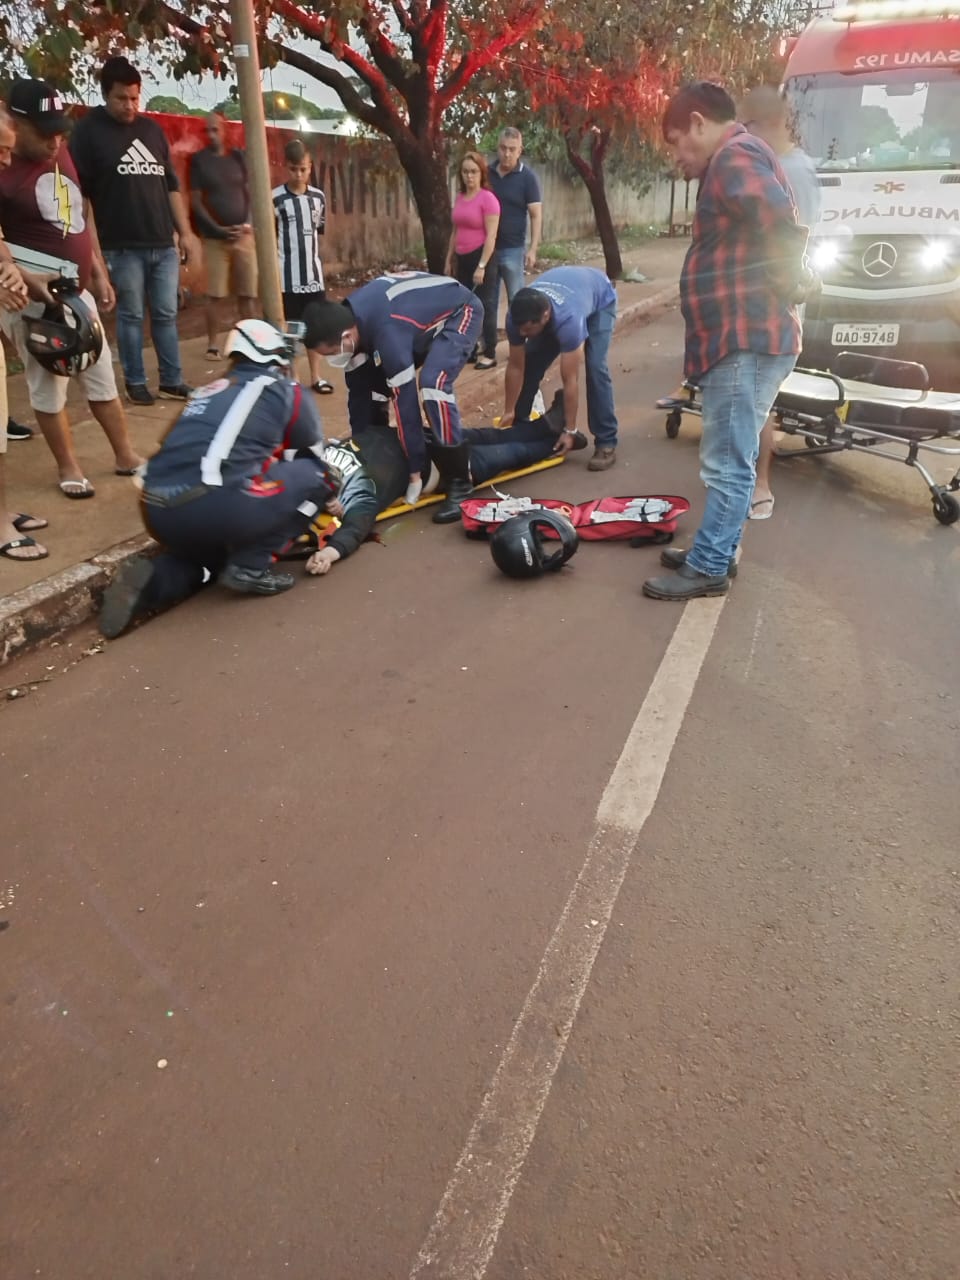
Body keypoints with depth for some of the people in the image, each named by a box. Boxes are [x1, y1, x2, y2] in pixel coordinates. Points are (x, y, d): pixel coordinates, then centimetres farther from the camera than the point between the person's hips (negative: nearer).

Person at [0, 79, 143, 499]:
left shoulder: (61, 155, 10)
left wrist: (99, 272, 18)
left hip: (78, 293, 8)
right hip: (36, 301, -8)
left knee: (102, 378, 14)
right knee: (49, 387, 1)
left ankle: (125, 456, 25)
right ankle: (68, 467, 15)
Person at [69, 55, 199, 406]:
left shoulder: (152, 129, 15)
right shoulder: (88, 130, 0)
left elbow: (171, 186, 18)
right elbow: (79, 192, -4)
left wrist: (185, 232, 12)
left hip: (163, 244, 4)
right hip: (122, 247, -4)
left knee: (166, 315, 6)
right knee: (130, 316, 1)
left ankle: (172, 381, 14)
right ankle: (135, 383, 10)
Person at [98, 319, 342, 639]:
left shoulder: (210, 391, 29)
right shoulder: (286, 391, 11)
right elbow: (316, 457, 22)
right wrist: (330, 496, 42)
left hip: (156, 512, 8)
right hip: (212, 506, -7)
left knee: (207, 551, 38)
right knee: (311, 475, 9)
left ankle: (152, 580, 8)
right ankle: (249, 567, 4)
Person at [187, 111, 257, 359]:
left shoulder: (238, 157, 8)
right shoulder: (198, 160, 1)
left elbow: (250, 193, 8)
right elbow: (195, 201, -2)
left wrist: (248, 223, -8)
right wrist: (218, 229, -12)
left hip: (243, 234, 2)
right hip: (214, 237, -2)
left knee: (248, 292, 2)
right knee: (216, 294, -5)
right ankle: (212, 344, 2)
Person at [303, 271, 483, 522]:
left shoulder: (387, 331, -38)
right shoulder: (350, 317, -14)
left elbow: (405, 399, -35)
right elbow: (358, 387, -3)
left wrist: (414, 471, -28)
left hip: (460, 313, -8)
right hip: (423, 311, 8)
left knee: (433, 384, -30)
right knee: (372, 380, 2)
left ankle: (458, 482, -21)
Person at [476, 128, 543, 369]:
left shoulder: (527, 177, -4)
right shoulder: (487, 173, 5)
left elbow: (536, 215, -6)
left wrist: (533, 249, -15)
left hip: (512, 249, -3)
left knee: (517, 302, 2)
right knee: (488, 302, 6)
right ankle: (488, 351, 13)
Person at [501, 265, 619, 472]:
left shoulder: (568, 319, -46)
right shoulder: (517, 316, -32)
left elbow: (570, 380, -41)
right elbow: (516, 367, -20)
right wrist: (509, 413, -15)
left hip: (599, 299, -5)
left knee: (594, 368, -23)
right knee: (530, 363, -7)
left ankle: (606, 442, -16)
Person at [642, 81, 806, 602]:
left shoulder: (735, 157, -12)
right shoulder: (734, 161, 21)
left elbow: (787, 231, -25)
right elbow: (772, 233, 25)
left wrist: (772, 298, -12)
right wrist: (769, 299, 15)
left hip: (745, 341, -11)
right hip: (740, 339, 11)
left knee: (727, 465, -5)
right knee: (731, 461, 15)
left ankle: (707, 569, 2)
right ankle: (717, 551, 25)